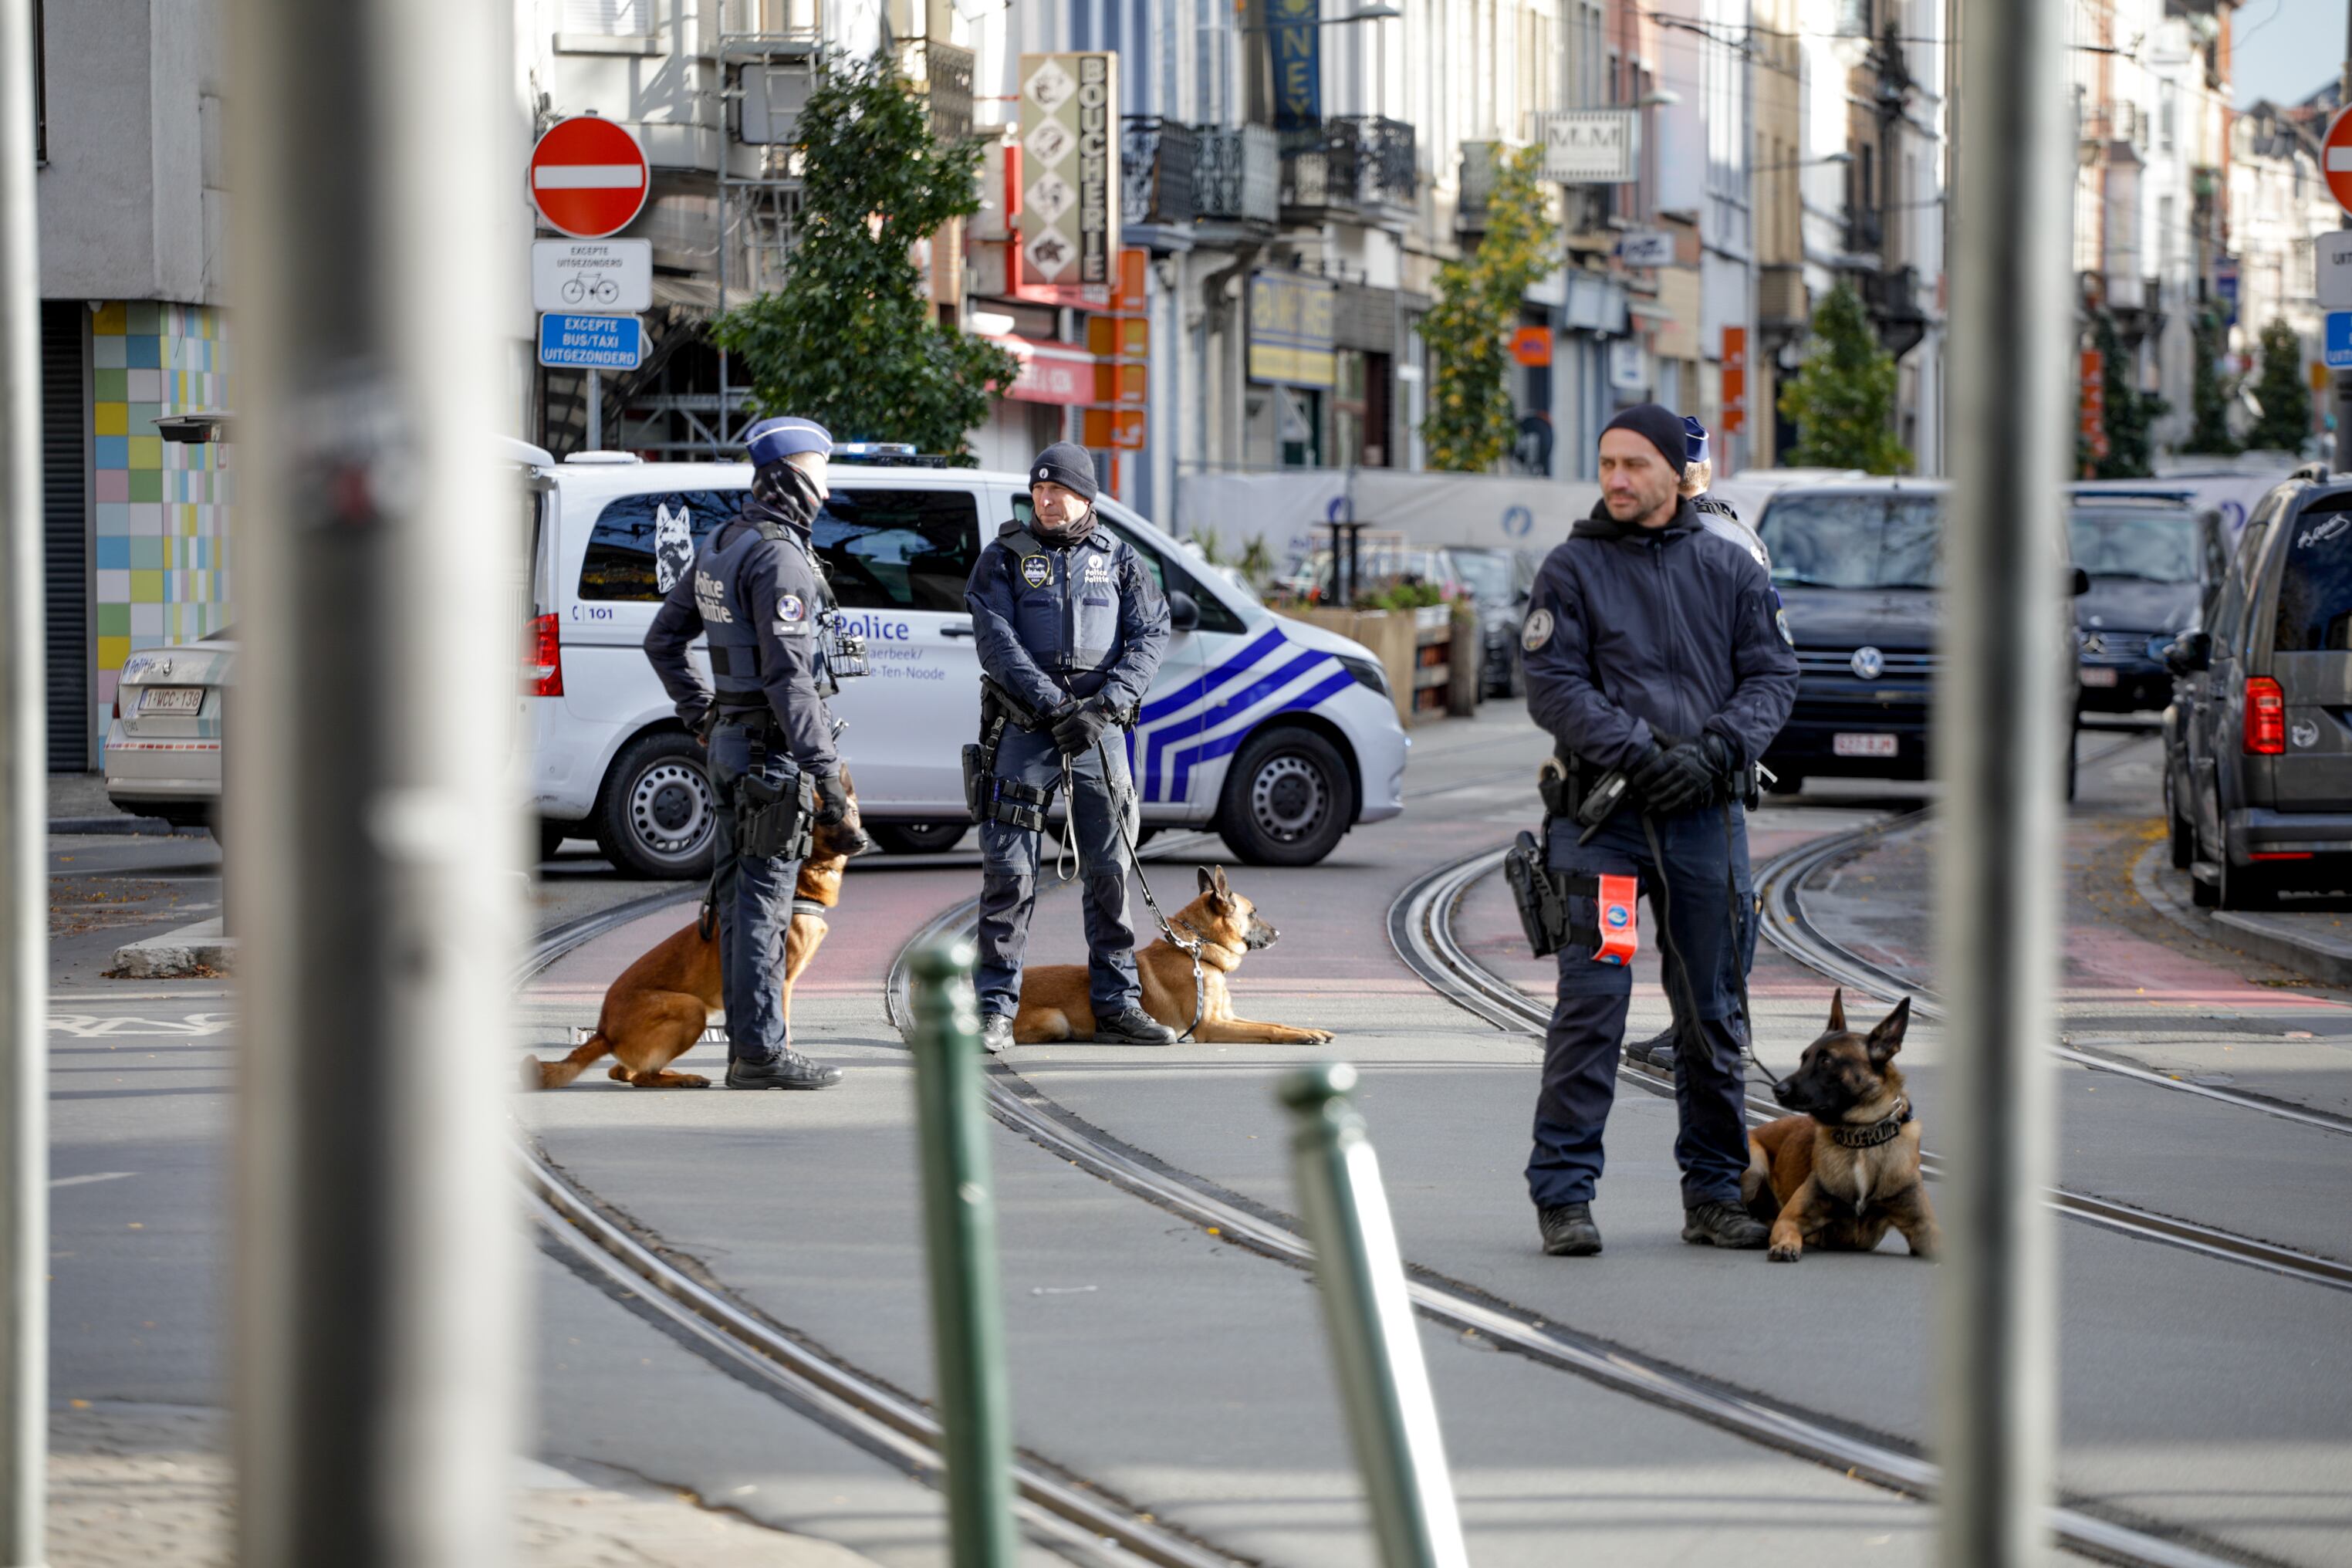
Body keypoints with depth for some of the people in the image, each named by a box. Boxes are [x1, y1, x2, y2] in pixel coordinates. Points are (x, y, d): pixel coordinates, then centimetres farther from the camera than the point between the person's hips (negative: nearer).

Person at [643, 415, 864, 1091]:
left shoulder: (721, 547, 13)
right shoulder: (779, 557, -17)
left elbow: (663, 640, 22)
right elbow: (788, 674, -23)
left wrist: (703, 718, 23)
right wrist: (826, 770, -22)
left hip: (730, 740, 10)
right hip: (772, 749, -10)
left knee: (740, 897, 11)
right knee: (764, 900, -8)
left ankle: (746, 1048, 15)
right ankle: (761, 1049, -7)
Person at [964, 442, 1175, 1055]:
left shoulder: (1118, 560, 10)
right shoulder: (1005, 557, 5)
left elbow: (1151, 636, 1)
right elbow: (996, 638, -6)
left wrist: (1103, 705, -13)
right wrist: (1050, 703, -17)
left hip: (1099, 730, 2)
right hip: (1026, 729, -2)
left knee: (1111, 869, 4)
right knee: (1008, 870, -6)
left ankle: (1116, 1004, 11)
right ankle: (995, 1009, -3)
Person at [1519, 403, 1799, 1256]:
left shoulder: (1729, 568, 9)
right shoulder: (1573, 569, 2)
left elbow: (1772, 675, 7)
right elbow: (1554, 684, -5)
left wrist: (1714, 749, -10)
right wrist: (1637, 754, -16)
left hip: (1706, 814, 3)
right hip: (1605, 812, -3)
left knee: (1713, 1010, 8)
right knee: (1591, 1003, -8)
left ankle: (1714, 1192, 17)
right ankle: (1564, 1192, -4)